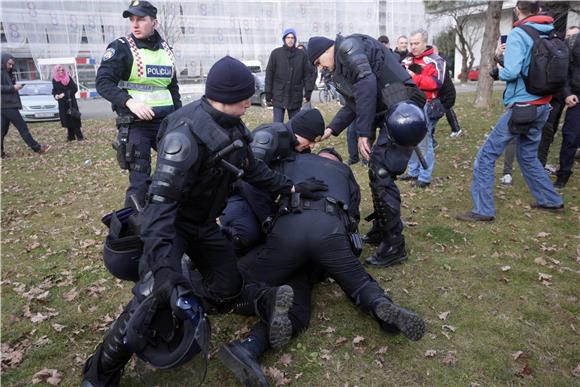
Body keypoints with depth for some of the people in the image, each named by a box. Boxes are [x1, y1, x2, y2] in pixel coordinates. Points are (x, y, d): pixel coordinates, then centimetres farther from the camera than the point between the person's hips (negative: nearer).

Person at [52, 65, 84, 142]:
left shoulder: (68, 78, -6)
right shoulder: (54, 80, 6)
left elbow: (74, 89, -11)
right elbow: (54, 90, 16)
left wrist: (64, 94, -16)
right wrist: (55, 95, -6)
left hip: (70, 102, -4)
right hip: (62, 103, 4)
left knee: (74, 119, -6)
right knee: (66, 120, 6)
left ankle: (79, 136, 0)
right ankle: (71, 136, 14)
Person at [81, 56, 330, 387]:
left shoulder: (231, 125, -3)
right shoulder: (187, 133, -30)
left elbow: (253, 169, 12)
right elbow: (161, 200, -35)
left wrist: (292, 188, 11)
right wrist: (162, 264, -44)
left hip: (203, 223, 8)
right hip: (169, 222, -7)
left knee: (227, 290, 0)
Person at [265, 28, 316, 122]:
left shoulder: (302, 54, 2)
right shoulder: (276, 53, 0)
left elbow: (309, 73, 4)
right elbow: (269, 74, 0)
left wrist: (308, 92, -3)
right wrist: (268, 93, -3)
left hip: (295, 98, 1)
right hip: (278, 97, -1)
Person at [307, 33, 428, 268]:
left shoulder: (348, 46, -6)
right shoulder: (342, 68, 23)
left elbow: (367, 83, -19)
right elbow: (352, 104, 23)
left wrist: (363, 132, -20)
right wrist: (331, 129, 10)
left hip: (401, 111, -10)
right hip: (389, 115, 10)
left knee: (382, 176, -11)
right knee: (376, 172, 15)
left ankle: (394, 246, -1)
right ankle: (379, 232, 29)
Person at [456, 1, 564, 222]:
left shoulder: (518, 34, -11)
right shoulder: (551, 35, 8)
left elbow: (511, 73, -22)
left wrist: (499, 70, 2)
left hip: (521, 107, -7)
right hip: (542, 106, 7)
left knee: (486, 156, -2)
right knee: (528, 156, 23)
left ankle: (483, 211, -1)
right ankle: (551, 201, 32)